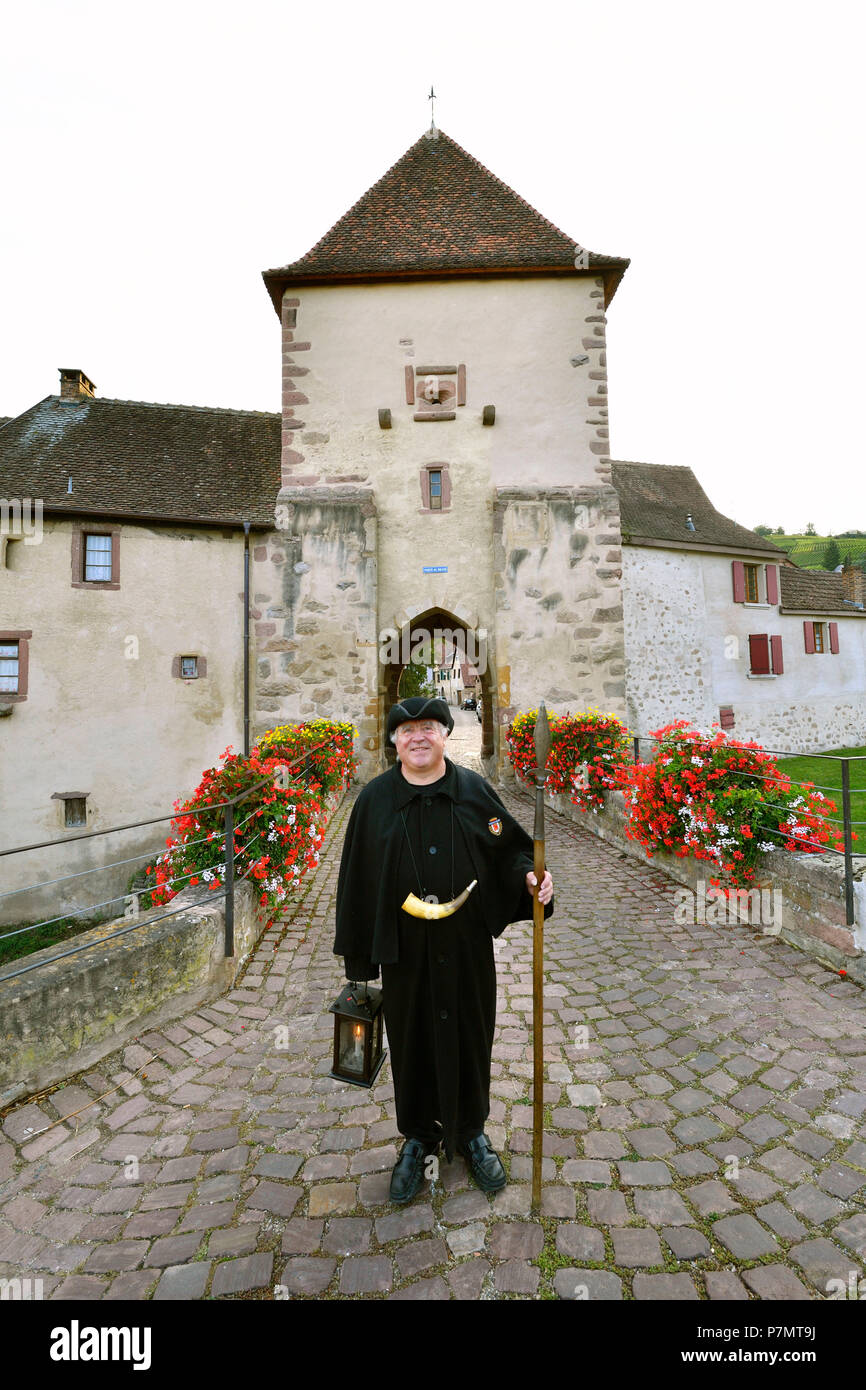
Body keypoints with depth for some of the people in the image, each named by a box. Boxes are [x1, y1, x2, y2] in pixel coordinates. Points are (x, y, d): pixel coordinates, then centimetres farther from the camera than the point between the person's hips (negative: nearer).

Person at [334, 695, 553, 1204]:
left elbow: (511, 848, 3)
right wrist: (358, 954, 2)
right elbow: (357, 879, 0)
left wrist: (529, 877, -19)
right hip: (404, 949, 0)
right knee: (412, 1042, 15)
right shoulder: (375, 799, -5)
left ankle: (472, 1131, 43)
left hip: (467, 946, 1)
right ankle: (418, 1137, 41)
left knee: (470, 1038, 16)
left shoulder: (475, 790, -4)